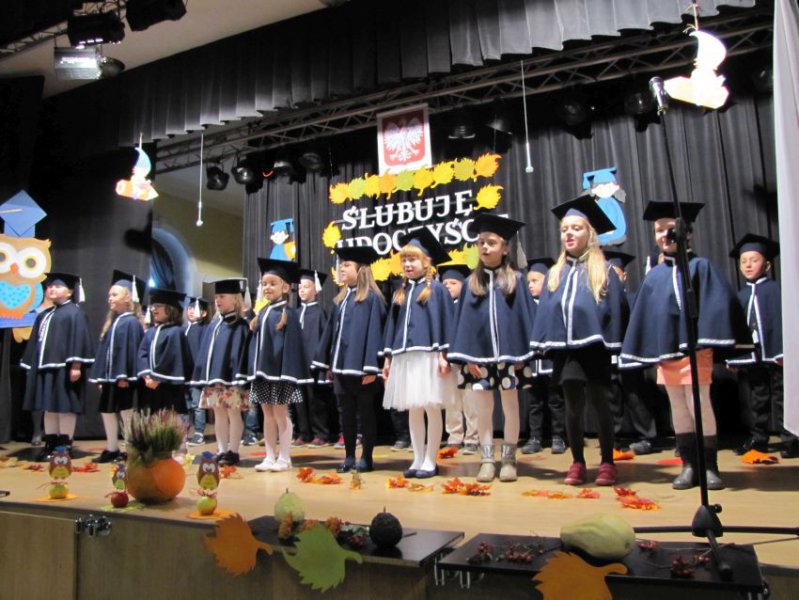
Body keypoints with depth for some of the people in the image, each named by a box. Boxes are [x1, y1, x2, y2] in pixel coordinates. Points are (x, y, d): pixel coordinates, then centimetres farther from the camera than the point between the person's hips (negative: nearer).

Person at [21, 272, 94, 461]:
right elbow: (36, 342, 22)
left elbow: (79, 340, -14)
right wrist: (31, 366, 16)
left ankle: (65, 446, 1)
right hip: (45, 368, 8)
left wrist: (75, 365, -21)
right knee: (49, 407, 10)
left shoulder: (74, 313, -5)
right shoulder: (43, 316, 20)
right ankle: (50, 445, 16)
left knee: (64, 407, -5)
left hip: (64, 368, -8)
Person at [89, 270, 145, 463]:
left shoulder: (131, 322, -13)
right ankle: (112, 449, 25)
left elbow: (130, 349, -18)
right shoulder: (112, 321, 14)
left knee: (126, 412, -2)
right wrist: (100, 376, 15)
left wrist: (124, 375, -22)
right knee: (107, 411, 14)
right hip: (110, 376, 9)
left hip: (123, 376, -9)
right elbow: (104, 350, 16)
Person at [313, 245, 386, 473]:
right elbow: (332, 331, 17)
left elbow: (373, 332, -14)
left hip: (360, 366, -7)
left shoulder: (371, 298, -8)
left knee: (365, 412, 4)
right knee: (346, 412, 12)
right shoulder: (341, 299, 15)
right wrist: (328, 363, 13)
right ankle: (349, 456, 21)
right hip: (341, 365, 7)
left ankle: (366, 458, 13)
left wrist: (370, 367, -19)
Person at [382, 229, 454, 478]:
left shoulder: (436, 289, 1)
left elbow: (444, 322, -5)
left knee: (431, 409, 0)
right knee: (412, 410, 9)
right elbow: (392, 325, 17)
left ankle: (430, 461, 8)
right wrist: (388, 358, 12)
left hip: (427, 356, -5)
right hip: (405, 357, 6)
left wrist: (443, 355, -13)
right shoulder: (400, 293, 17)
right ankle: (418, 460, 18)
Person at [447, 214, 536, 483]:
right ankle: (487, 461, 16)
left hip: (508, 353, -1)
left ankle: (508, 460, 19)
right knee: (483, 408, 7)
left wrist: (522, 353, -6)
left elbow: (525, 317, 1)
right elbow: (463, 321, 3)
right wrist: (467, 357, -5)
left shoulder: (516, 281, 2)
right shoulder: (471, 283, 6)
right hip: (479, 354, 1)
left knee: (510, 406, 8)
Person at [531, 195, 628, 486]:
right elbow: (546, 311, 11)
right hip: (564, 348, 3)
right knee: (573, 406, 8)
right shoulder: (555, 274, 13)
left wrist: (613, 345, -7)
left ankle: (607, 463, 17)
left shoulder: (603, 272, 3)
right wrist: (544, 343, 1)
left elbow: (615, 309, -1)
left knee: (598, 403, 4)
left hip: (594, 347, -3)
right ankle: (577, 462, 18)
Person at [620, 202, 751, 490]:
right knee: (678, 408, 9)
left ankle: (709, 466, 8)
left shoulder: (701, 266, 0)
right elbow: (644, 315, 13)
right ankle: (689, 465, 18)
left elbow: (719, 305, -7)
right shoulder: (654, 276, 11)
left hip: (694, 347, -4)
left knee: (699, 404, -7)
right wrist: (647, 352, 8)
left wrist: (713, 342, -16)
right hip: (665, 350, 5)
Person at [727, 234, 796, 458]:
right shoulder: (740, 296, 11)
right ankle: (757, 439, 21)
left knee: (782, 399, 3)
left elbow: (781, 321, -10)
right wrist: (733, 356, 7)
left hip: (773, 355, -5)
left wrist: (782, 351, -17)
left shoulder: (774, 289, -4)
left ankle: (790, 440, 12)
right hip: (748, 357, 5)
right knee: (755, 402, 12)